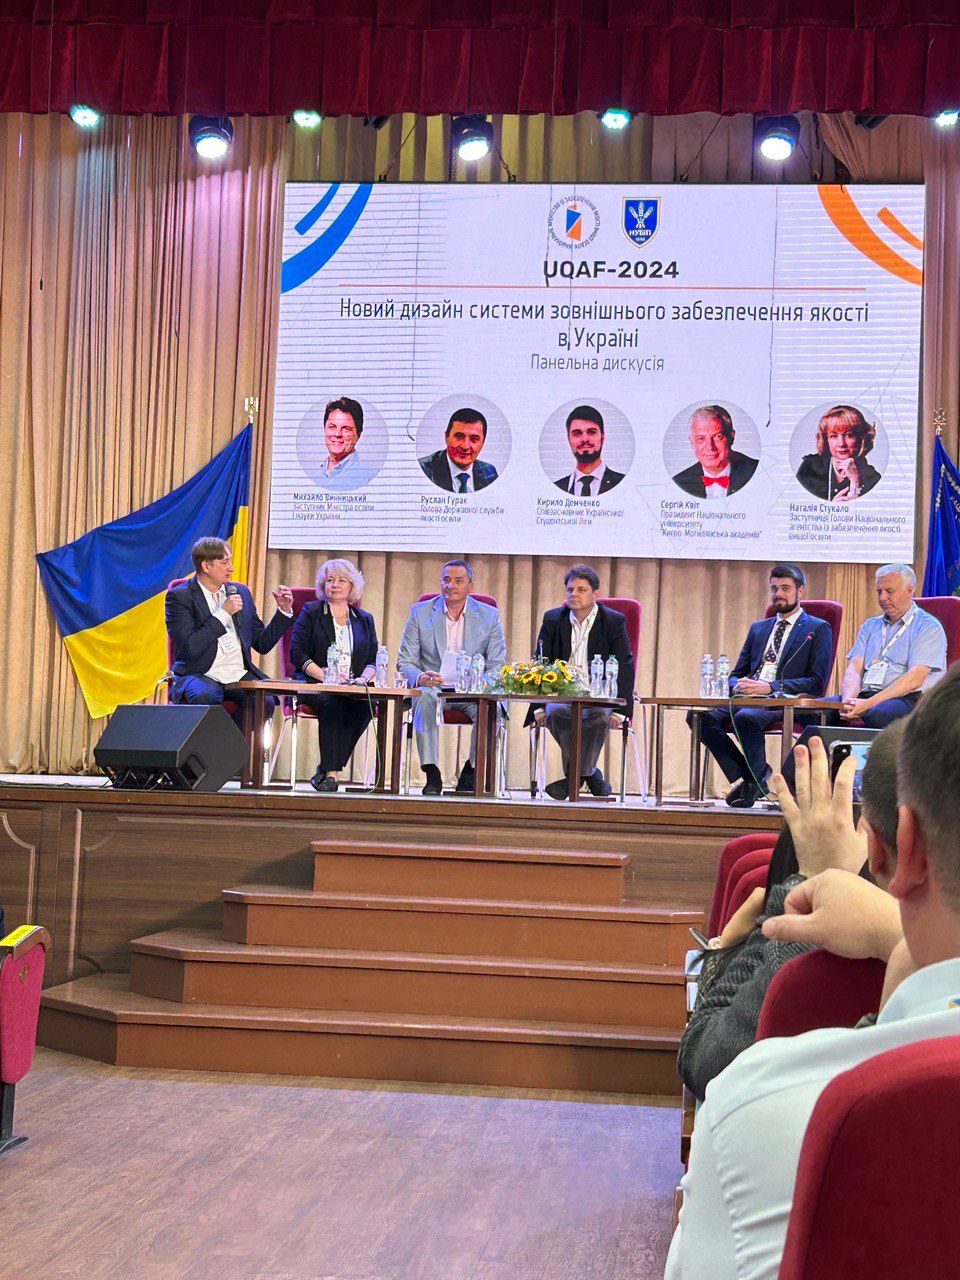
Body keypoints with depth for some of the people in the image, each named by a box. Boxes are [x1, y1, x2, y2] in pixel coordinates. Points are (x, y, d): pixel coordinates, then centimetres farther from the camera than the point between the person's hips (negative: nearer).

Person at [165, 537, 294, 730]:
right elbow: (190, 647, -15)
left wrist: (284, 611, 7)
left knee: (266, 702, -27)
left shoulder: (241, 592, 15)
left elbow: (262, 644, 19)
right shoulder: (179, 596, -1)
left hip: (240, 674, 4)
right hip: (199, 675, -4)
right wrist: (223, 613, -12)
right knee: (206, 697, -38)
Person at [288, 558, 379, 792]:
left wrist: (363, 678, -11)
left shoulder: (364, 619, 21)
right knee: (331, 704, -35)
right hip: (313, 685, -2)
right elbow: (297, 653, -1)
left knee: (365, 705, -31)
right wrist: (325, 676, -15)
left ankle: (326, 770, -26)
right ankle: (330, 771, -30)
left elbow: (374, 659, 13)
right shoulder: (310, 612, 11)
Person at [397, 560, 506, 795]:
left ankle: (472, 770, -12)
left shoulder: (489, 616, 7)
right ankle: (431, 774, -30)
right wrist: (420, 677, -20)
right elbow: (405, 661, 3)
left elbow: (497, 665, 3)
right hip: (433, 686, 0)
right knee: (425, 698, -36)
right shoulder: (419, 612, 6)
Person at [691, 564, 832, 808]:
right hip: (746, 697, 6)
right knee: (699, 715, -22)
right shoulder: (758, 628, 26)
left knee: (746, 717, -38)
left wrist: (769, 687, -14)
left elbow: (817, 682, -3)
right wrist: (738, 685, -3)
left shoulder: (818, 629, 8)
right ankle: (743, 776, -12)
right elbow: (736, 674, 24)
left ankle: (756, 778, -15)